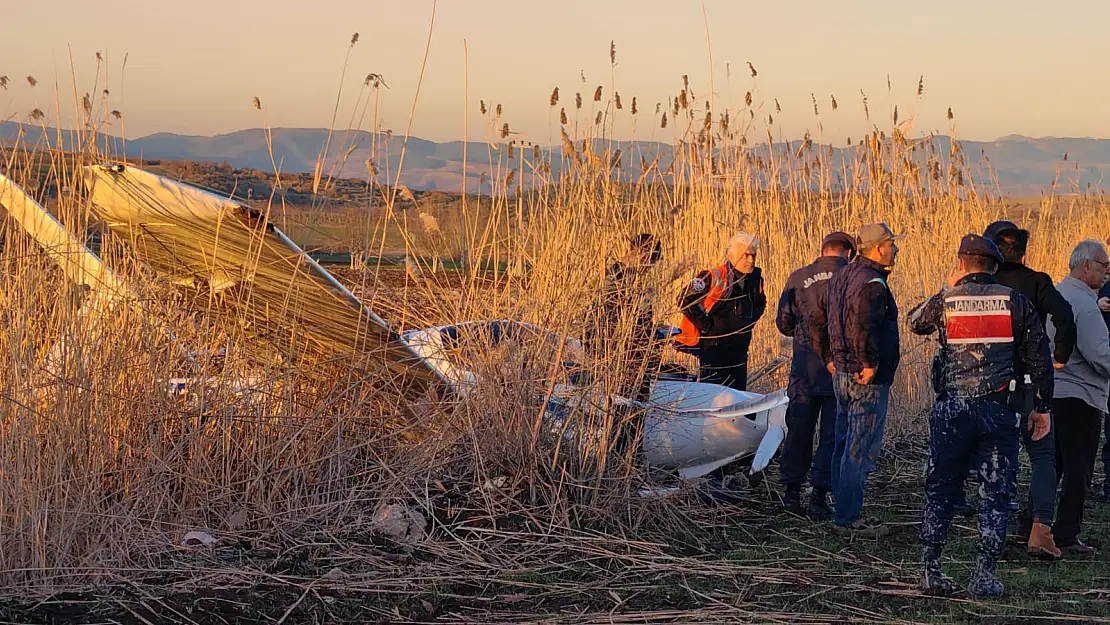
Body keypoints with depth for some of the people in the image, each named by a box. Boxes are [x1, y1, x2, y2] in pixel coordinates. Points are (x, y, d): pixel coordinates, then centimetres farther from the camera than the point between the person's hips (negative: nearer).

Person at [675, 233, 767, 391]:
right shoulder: (713, 278, -14)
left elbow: (760, 304, 28)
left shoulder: (756, 280, 7)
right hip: (712, 347, -7)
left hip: (739, 349, 7)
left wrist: (750, 321, 10)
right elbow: (685, 299, -14)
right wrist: (705, 324, -14)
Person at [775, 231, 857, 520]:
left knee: (799, 430, 13)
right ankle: (819, 498, 1)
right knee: (833, 434, 4)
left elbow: (783, 324, 8)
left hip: (804, 369, 2)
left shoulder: (798, 278, 3)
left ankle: (792, 492, 17)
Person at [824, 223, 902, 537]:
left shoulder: (840, 277, 13)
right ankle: (848, 518, -2)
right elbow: (863, 325, -31)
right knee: (861, 450, -5)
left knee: (845, 445, 15)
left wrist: (830, 358, 20)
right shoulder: (873, 282, -18)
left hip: (842, 374, 10)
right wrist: (869, 364, -23)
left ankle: (845, 511, 23)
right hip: (868, 380, -10)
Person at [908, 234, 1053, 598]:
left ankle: (931, 571, 10)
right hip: (999, 410, -1)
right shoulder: (1015, 302, 0)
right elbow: (1039, 358, 0)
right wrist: (1042, 408, 8)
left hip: (952, 409, 1)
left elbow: (916, 322, 22)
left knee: (940, 490, 11)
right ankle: (984, 576, 0)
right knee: (996, 493, 6)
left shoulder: (944, 303, 0)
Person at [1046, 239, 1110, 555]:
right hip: (1080, 396, -9)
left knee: (1050, 464, 16)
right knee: (1077, 470, -1)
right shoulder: (1083, 304, -17)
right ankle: (1066, 536, 1)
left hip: (1051, 393, 9)